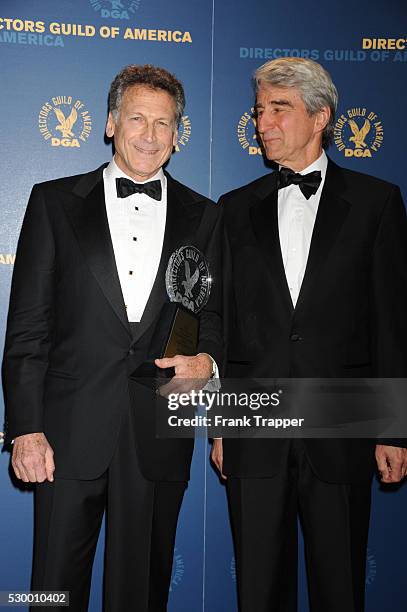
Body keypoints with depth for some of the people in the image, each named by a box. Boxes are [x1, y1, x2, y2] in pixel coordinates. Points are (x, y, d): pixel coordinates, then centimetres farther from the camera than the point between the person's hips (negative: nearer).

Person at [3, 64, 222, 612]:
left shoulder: (202, 216, 8)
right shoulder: (55, 201, 3)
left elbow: (214, 314, 13)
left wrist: (207, 359, -10)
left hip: (159, 436, 2)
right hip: (70, 432, -1)